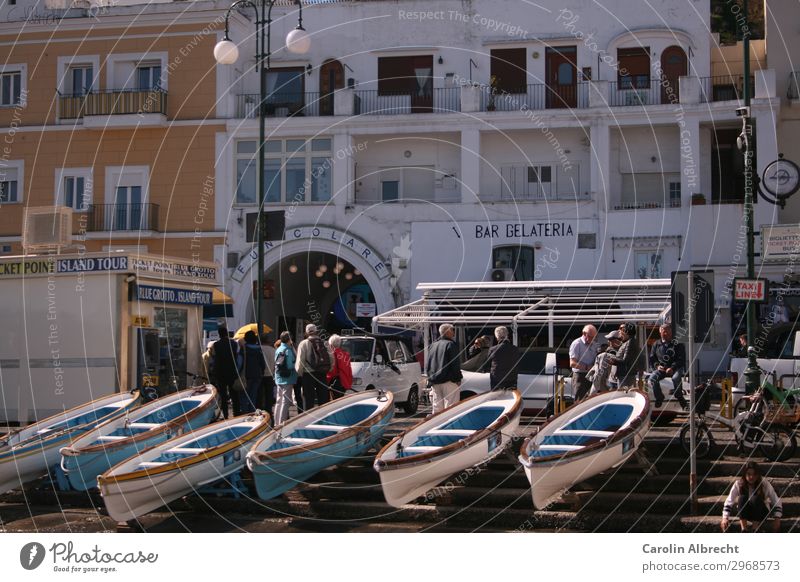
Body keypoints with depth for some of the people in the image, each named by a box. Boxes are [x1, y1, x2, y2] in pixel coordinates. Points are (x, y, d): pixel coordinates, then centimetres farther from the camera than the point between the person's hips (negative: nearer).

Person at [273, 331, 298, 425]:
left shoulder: (278, 350, 8)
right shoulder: (288, 350, -15)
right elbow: (290, 365, -19)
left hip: (278, 379, 8)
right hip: (287, 379, -8)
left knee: (278, 401, 13)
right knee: (285, 401, -4)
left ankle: (277, 422, 19)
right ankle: (282, 422, -5)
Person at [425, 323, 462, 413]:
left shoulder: (432, 346, 14)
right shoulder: (450, 344, -8)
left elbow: (427, 365, 16)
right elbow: (455, 364, -12)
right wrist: (458, 379, -7)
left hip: (434, 382, 7)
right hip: (448, 381, -7)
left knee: (437, 407, 10)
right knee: (450, 406, -7)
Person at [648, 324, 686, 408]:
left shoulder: (677, 344, 5)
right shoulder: (656, 345, 15)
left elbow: (681, 360, -1)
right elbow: (652, 359, 15)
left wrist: (672, 368, -17)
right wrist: (657, 366, -7)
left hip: (675, 368, -3)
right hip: (661, 368, 3)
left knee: (676, 378, -37)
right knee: (652, 379, -26)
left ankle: (680, 398, -15)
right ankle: (659, 397, -4)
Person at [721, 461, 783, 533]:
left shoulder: (764, 484, -19)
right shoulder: (739, 484, -16)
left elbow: (776, 501, -16)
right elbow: (729, 501, -14)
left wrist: (777, 518, -27)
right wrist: (725, 518, -26)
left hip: (762, 513, -1)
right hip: (744, 513, 1)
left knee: (755, 499, -31)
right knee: (742, 498, -29)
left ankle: (755, 531, -25)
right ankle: (743, 530, -25)